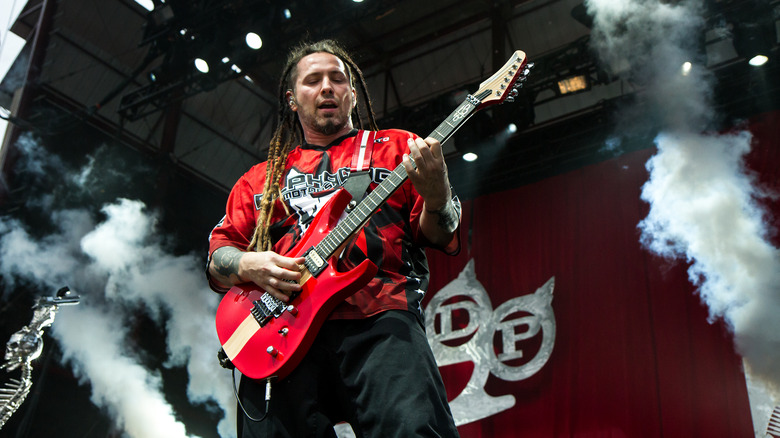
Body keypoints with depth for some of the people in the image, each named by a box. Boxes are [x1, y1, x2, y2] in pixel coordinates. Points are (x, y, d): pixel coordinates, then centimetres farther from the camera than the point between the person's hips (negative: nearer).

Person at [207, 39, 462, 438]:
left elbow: (440, 237, 12)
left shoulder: (397, 148, 20)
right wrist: (248, 265, -1)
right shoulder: (260, 179, 26)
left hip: (378, 318, -2)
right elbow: (217, 256, 22)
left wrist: (436, 195, -11)